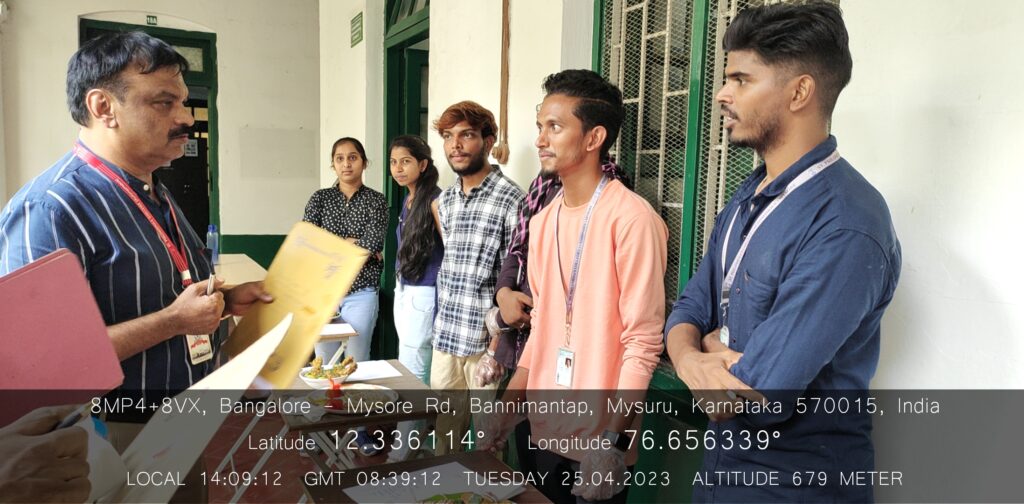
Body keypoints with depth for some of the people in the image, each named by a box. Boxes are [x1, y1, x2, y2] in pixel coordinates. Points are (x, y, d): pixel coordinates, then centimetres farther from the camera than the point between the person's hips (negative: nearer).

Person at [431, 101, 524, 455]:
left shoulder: (511, 200, -11)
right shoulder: (444, 201, 11)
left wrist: (498, 345, -14)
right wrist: (443, 327, 16)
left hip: (486, 344, -6)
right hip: (444, 339, 6)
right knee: (445, 437, 17)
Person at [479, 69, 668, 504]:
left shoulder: (631, 218, -15)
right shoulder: (542, 222, 6)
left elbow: (643, 343, -16)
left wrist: (611, 440, -18)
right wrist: (508, 407, 9)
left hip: (600, 439, -6)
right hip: (546, 428, 6)